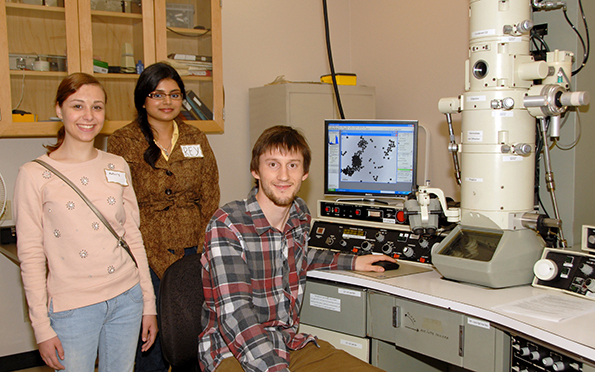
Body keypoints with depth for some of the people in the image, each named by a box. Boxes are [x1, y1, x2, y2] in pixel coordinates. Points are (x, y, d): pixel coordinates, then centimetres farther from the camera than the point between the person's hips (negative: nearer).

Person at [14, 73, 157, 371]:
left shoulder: (118, 167, 5)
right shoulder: (34, 174, -6)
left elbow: (133, 236, 8)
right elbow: (30, 254, -5)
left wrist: (148, 303, 7)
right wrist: (42, 327, -7)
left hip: (126, 299, 3)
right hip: (73, 307, -3)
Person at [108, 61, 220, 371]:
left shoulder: (196, 140, 9)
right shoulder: (122, 142, -1)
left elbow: (210, 201, 7)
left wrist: (202, 255, -3)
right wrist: (159, 261, -13)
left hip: (194, 255, 3)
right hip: (148, 256, -3)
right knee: (152, 337, 1)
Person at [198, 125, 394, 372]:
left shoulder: (301, 215, 5)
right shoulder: (226, 225, -16)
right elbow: (234, 313, -24)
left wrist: (351, 262, 25)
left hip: (289, 342, 6)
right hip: (233, 352, -6)